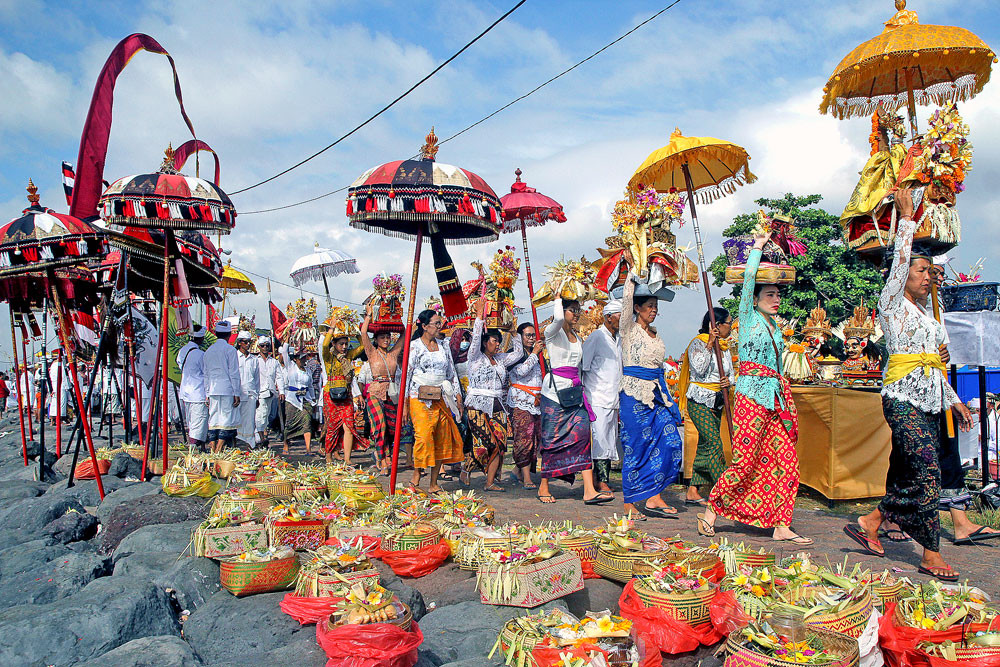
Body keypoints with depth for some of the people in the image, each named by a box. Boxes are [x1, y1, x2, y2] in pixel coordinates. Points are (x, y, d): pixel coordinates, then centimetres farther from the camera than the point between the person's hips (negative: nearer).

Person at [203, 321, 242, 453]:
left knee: (213, 421, 8)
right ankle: (218, 452, -9)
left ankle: (213, 451, 8)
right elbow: (234, 374, -8)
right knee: (227, 422, -3)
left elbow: (206, 374, 16)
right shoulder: (230, 349, -6)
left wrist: (208, 394, 20)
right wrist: (236, 393, -5)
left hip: (213, 390, 6)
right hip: (227, 390, -6)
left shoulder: (208, 351, 13)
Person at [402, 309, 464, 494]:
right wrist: (404, 403, -9)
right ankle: (416, 476, 4)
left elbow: (452, 372, 18)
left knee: (442, 438, 2)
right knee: (423, 436, -15)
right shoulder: (414, 346, -1)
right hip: (420, 398, -5)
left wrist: (458, 396, 12)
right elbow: (407, 374, -4)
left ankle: (434, 484, 9)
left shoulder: (442, 346, 15)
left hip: (441, 398, 5)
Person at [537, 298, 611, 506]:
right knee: (553, 439, -1)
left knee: (583, 434, -7)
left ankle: (589, 490, -12)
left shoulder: (577, 337, 18)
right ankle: (543, 487, 14)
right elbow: (558, 318, -27)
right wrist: (558, 298, -9)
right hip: (555, 390, -6)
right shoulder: (552, 332, -3)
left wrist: (579, 391, 18)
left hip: (574, 391, 6)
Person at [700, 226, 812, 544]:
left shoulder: (775, 325, 17)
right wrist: (757, 248, -9)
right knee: (745, 462, -8)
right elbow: (748, 281, -10)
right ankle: (711, 509, 9)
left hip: (775, 398, 7)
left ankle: (781, 525, 7)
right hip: (752, 396, -7)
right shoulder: (749, 319, -2)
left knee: (786, 460, 2)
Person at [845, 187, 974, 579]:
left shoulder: (925, 313, 22)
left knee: (909, 477, 4)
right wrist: (906, 216, -6)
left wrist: (953, 400, 21)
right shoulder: (892, 303, 1)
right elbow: (900, 259, -10)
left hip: (929, 402, 8)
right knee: (926, 474, -11)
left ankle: (868, 525, 15)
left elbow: (935, 364, 24)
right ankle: (931, 557, -5)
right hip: (903, 398, -8)